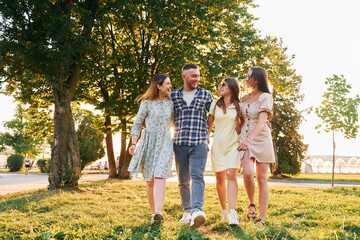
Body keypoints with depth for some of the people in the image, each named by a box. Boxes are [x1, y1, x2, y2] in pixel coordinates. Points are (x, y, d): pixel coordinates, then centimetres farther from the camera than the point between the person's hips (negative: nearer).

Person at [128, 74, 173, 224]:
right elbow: (137, 123, 4)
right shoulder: (147, 103, 1)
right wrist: (134, 143, -5)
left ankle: (158, 212, -27)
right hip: (148, 142, -1)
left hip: (165, 143, 1)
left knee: (160, 177, -16)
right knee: (150, 180, 4)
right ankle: (153, 212, 15)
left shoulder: (170, 103, 10)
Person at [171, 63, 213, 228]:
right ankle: (187, 211, 20)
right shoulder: (173, 96, 12)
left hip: (199, 143, -2)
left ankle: (197, 210, -31)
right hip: (180, 144, 2)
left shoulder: (205, 95, 11)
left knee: (197, 176, -18)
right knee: (183, 181, 8)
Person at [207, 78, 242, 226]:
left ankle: (232, 213, -22)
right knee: (220, 179, 5)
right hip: (218, 145, 2)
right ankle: (223, 210, 22)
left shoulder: (239, 106, 6)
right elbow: (209, 125, 12)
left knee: (232, 175, -16)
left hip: (233, 144, -2)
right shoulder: (215, 105, 9)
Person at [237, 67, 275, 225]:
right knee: (247, 173, -18)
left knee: (261, 178, -1)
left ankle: (262, 218, 4)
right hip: (245, 139, 4)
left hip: (261, 139, -4)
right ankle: (252, 204, 9)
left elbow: (262, 121, -21)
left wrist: (249, 139, -33)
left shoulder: (265, 97, -6)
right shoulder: (245, 98, 13)